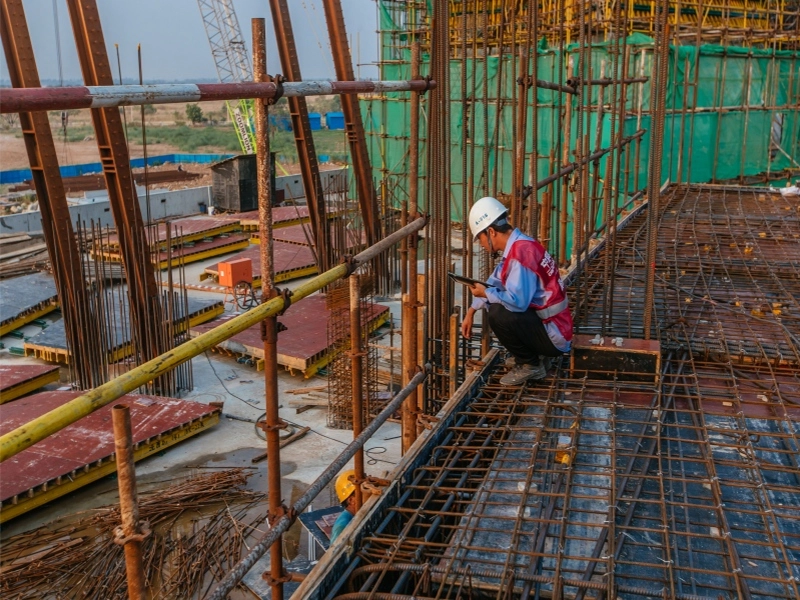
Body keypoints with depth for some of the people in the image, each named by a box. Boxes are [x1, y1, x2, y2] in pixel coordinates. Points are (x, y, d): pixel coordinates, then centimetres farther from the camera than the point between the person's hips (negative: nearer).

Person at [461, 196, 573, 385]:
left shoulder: (521, 251, -23)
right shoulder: (516, 247, 8)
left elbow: (518, 301, -31)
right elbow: (494, 283, 21)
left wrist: (486, 294, -14)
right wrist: (471, 312, 17)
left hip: (554, 336, -10)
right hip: (543, 322, 10)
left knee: (498, 314, -25)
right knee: (495, 306, 19)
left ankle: (530, 365, -4)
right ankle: (535, 356, 17)